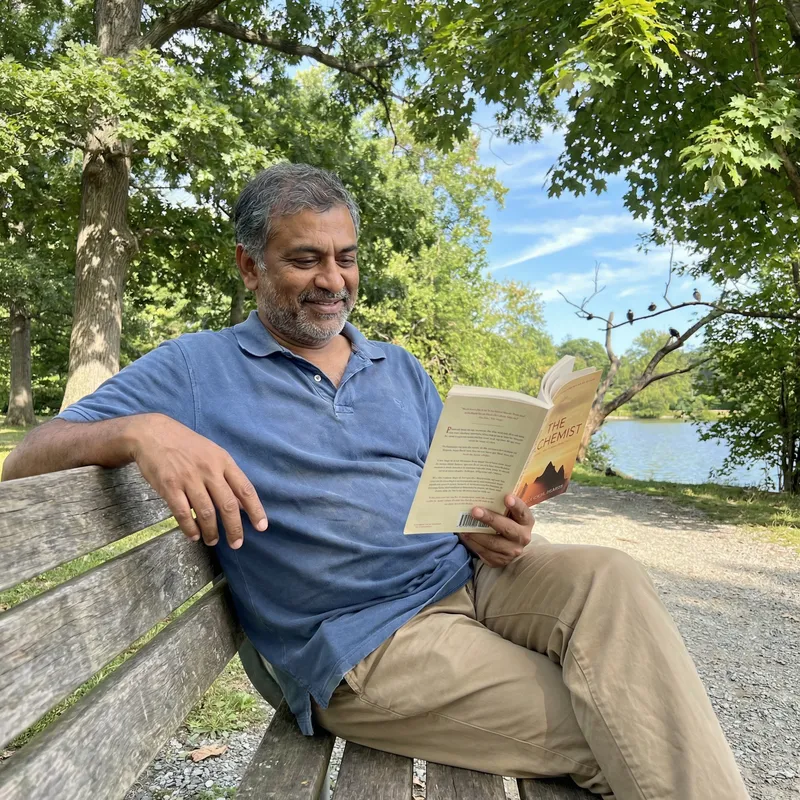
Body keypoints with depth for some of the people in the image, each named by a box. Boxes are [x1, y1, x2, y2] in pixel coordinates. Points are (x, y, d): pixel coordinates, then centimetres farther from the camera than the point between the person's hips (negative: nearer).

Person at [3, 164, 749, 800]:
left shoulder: (402, 370, 16)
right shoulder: (194, 368, 2)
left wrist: (496, 534, -10)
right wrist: (142, 431, -25)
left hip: (465, 576, 5)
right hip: (359, 640, -4)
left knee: (609, 580, -24)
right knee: (600, 736, -20)